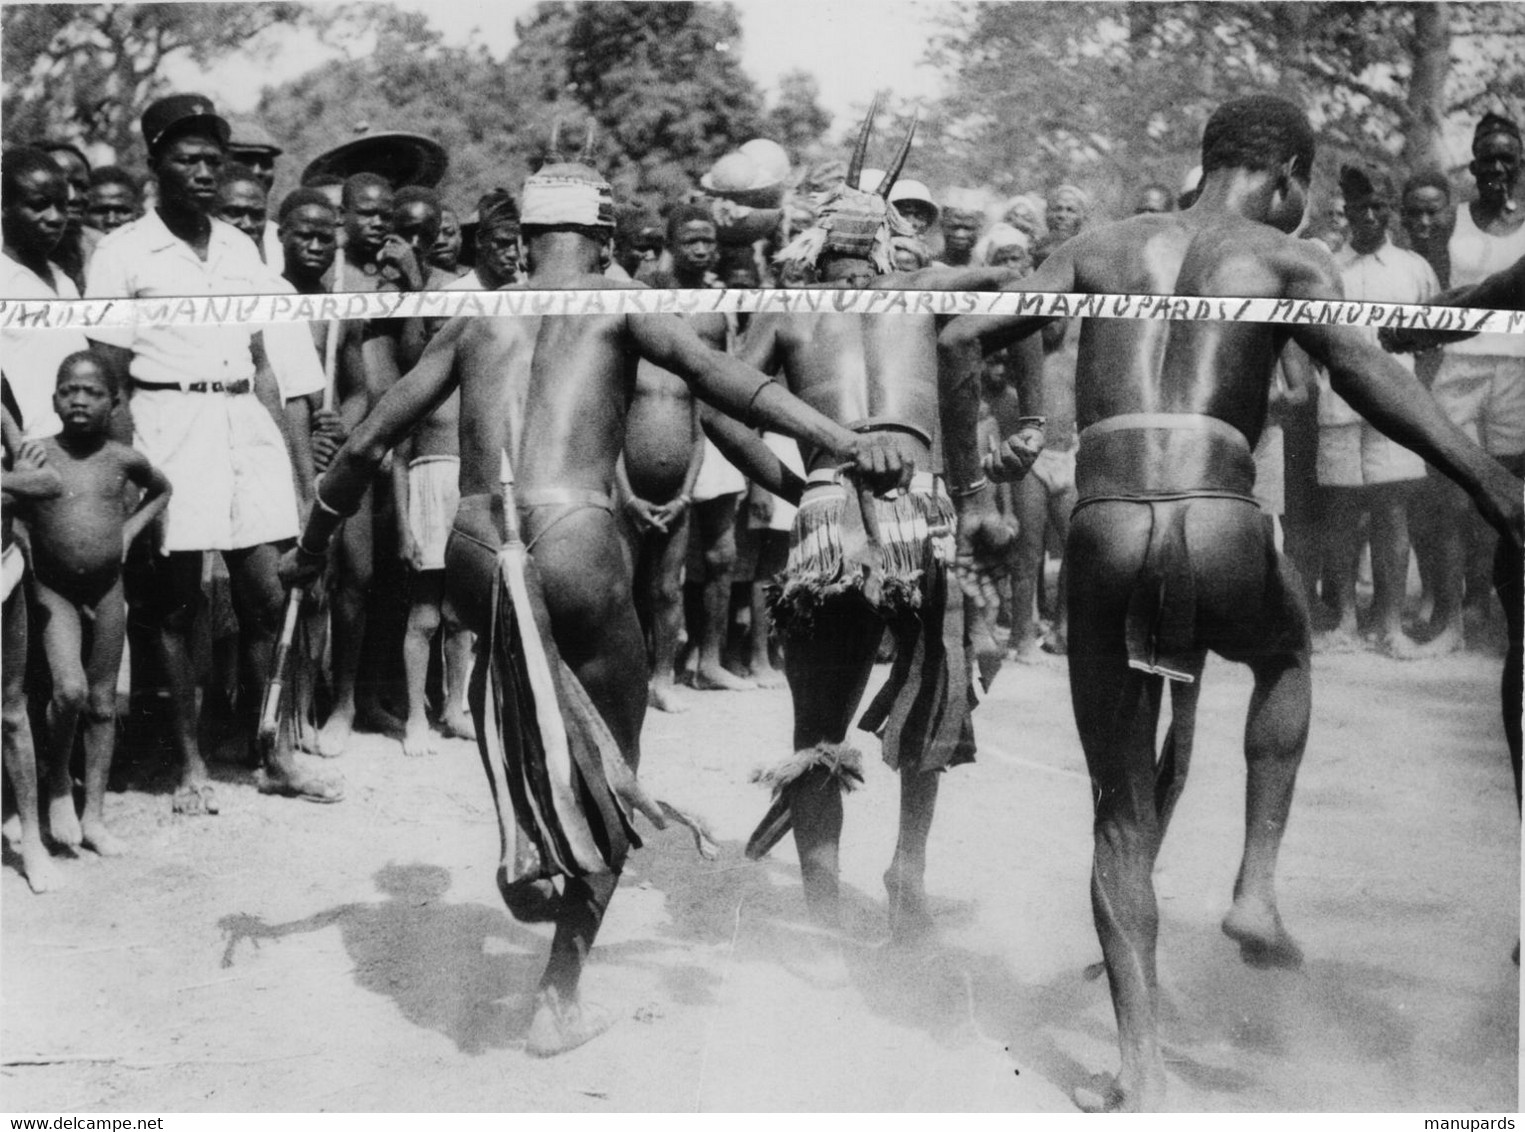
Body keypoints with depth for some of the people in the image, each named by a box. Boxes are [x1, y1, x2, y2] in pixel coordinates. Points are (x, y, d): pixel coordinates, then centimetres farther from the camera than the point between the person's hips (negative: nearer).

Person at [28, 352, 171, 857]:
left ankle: (94, 816, 17)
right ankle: (58, 784, 8)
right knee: (70, 689, -19)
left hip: (107, 587, 3)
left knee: (103, 702, 7)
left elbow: (161, 490, 20)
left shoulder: (123, 459, 0)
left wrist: (129, 531, 8)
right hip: (52, 587, -3)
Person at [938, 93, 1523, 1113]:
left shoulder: (1099, 249, 21)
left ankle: (1142, 1073, 12)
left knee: (1123, 814, 14)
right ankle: (1256, 886, 24)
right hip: (1219, 530, -2)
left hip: (1102, 529, 2)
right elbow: (1360, 367, -8)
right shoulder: (1288, 259, 11)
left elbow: (965, 337, 15)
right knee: (1286, 656, 35)